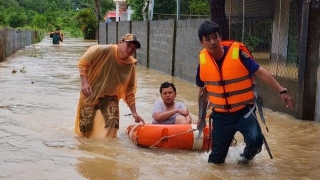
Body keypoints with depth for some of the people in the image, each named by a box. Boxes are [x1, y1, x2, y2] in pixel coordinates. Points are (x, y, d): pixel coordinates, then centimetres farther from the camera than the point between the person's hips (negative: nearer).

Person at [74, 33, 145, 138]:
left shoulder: (130, 66, -8)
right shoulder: (103, 51, -20)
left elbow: (129, 91, -1)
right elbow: (82, 63, -12)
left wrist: (134, 113, -5)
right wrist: (84, 82, -24)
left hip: (110, 97, 3)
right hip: (90, 94, -2)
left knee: (112, 125, -15)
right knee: (85, 127, 2)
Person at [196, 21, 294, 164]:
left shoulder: (238, 52, -16)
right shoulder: (202, 61, -5)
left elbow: (260, 72, -9)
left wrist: (281, 91, -17)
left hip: (244, 110, -3)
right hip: (221, 115, 3)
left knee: (255, 140, -28)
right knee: (216, 159, 6)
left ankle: (248, 153, 8)